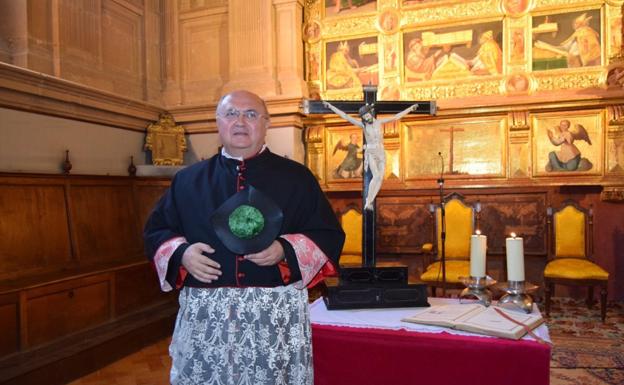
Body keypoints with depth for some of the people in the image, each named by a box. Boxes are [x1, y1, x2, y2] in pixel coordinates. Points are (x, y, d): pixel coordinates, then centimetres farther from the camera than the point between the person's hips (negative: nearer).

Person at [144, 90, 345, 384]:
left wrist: (284, 250, -15)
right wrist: (181, 253, -6)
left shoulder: (296, 177, 4)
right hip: (205, 316, 2)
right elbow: (156, 230, 14)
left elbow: (329, 235, 1)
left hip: (276, 315, -1)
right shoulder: (188, 180, 10)